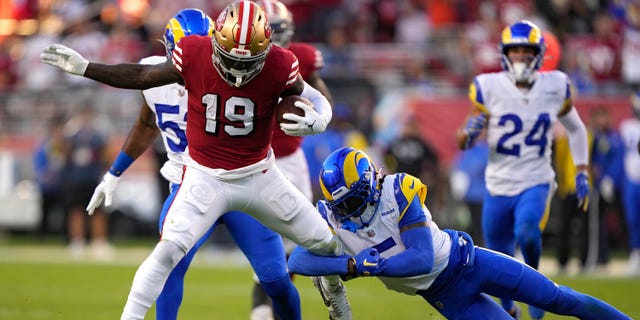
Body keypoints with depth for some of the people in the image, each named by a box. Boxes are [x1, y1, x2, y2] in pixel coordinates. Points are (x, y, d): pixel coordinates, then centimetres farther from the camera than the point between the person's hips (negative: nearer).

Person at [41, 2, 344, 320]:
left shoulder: (278, 66, -21)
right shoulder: (194, 56, -19)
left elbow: (317, 101, -5)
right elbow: (142, 77, -1)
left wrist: (314, 122, -30)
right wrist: (83, 67, -2)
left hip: (259, 177, 2)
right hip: (205, 177, -1)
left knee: (325, 245, 10)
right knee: (168, 249, -21)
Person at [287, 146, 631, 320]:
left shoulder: (398, 194, -26)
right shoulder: (331, 218, -14)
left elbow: (423, 258, -29)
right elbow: (297, 261, -24)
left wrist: (370, 264, -33)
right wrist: (349, 265, -35)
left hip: (461, 259, -3)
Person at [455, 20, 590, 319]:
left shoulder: (555, 87, -3)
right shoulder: (488, 88, -8)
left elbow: (576, 129, 15)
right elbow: (463, 144, -2)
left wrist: (582, 174, 9)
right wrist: (469, 131, -26)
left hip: (536, 183, -1)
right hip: (498, 185, 1)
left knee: (527, 232, -31)